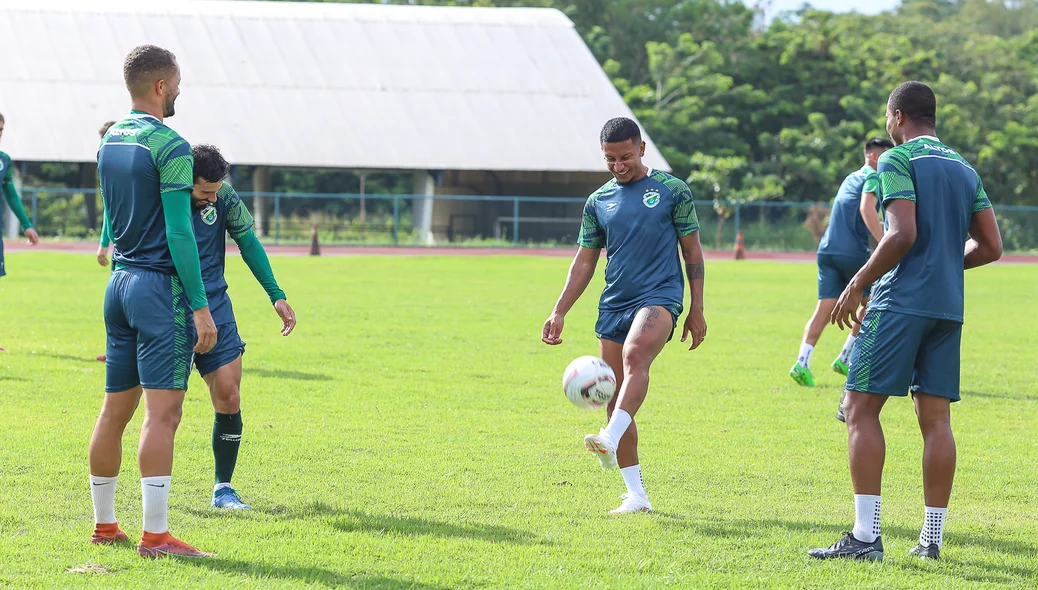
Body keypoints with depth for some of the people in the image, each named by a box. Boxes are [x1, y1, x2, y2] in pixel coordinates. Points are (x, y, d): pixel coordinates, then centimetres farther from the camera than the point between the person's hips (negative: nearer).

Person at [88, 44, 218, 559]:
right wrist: (200, 307, -16)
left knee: (114, 410, 13)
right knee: (162, 412, -10)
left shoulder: (109, 142, 12)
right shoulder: (169, 147, -13)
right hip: (161, 285, -8)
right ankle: (155, 535, -13)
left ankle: (104, 524, 19)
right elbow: (178, 232, -17)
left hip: (120, 282, 9)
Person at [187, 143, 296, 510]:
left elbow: (248, 243, 9)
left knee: (229, 399, -1)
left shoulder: (224, 197, -4)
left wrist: (277, 296, 6)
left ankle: (223, 489, 11)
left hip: (216, 309, 4)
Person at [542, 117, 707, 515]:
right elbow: (585, 261, 17)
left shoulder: (672, 191, 3)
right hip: (614, 304, 5)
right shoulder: (598, 202, 13)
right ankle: (636, 494, 5)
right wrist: (559, 313, 9)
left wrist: (697, 309, 3)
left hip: (660, 295, -5)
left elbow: (692, 251, 6)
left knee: (635, 355, -35)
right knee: (615, 400, 0)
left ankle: (610, 439, -51)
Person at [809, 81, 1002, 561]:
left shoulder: (898, 161, -5)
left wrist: (857, 284, -9)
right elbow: (990, 246, 14)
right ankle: (932, 536, 5)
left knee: (861, 408, -5)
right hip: (948, 306, 7)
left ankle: (866, 535, -13)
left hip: (901, 301, -7)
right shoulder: (965, 169, 17)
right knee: (935, 418, 7)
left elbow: (903, 234, -16)